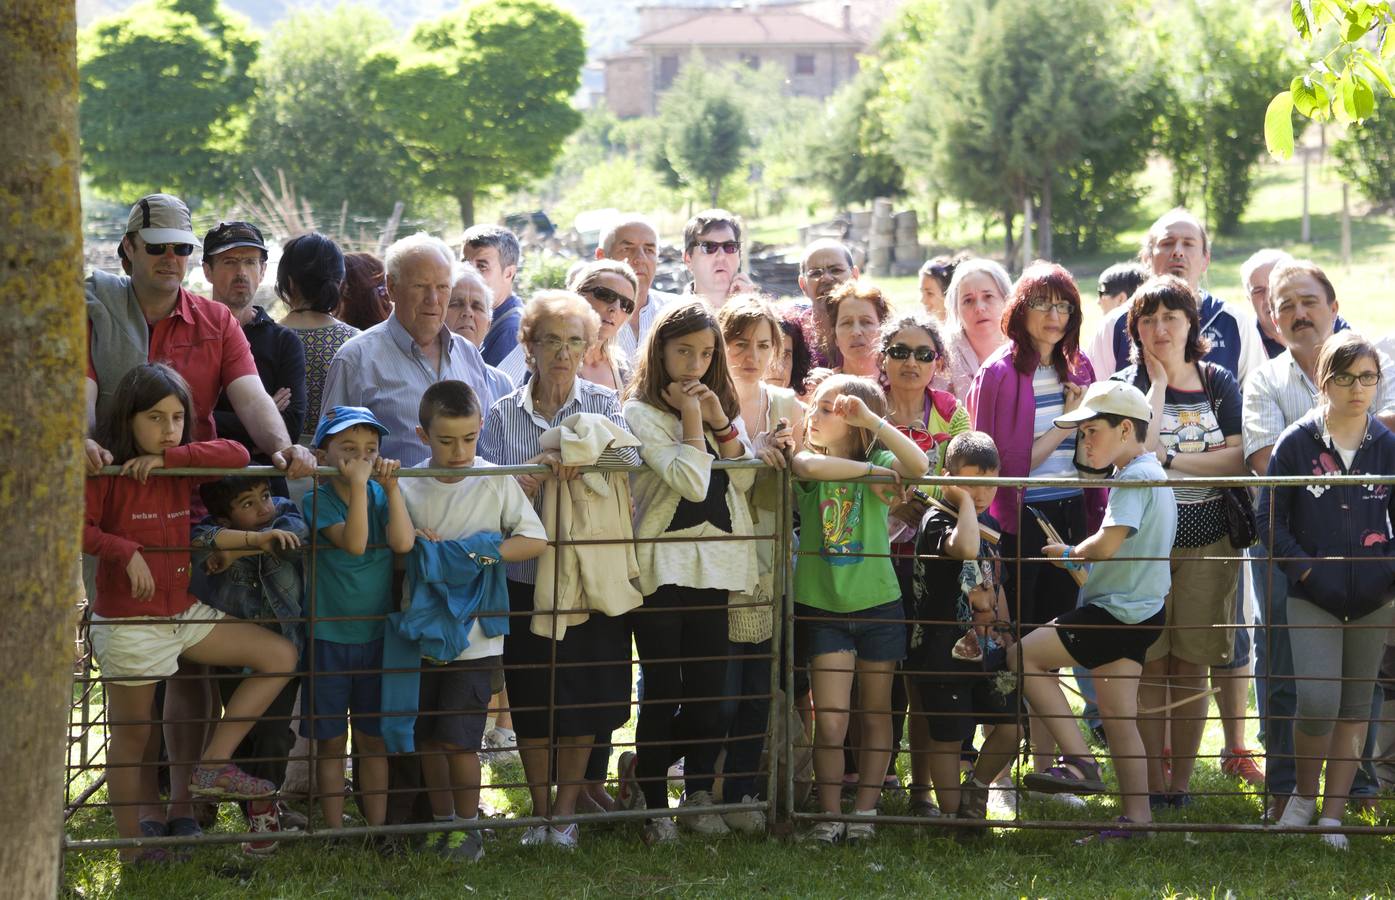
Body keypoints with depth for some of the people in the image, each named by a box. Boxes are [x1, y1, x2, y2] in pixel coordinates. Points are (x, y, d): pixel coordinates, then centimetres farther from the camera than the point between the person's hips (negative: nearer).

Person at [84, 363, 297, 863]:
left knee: (281, 656, 3)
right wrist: (126, 551, -25)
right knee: (132, 737, 4)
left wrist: (167, 457, -17)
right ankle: (135, 846, 15)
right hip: (129, 623, -6)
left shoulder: (183, 466, 3)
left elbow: (236, 454, -11)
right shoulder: (107, 471, -13)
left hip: (184, 612, 7)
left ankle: (211, 765, 1)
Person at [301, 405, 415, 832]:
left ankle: (377, 828, 18)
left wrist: (391, 485, -19)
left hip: (376, 635, 3)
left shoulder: (381, 495, 0)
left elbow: (403, 542, -17)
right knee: (331, 741, 5)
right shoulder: (317, 500, -10)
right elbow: (353, 542, -26)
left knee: (373, 739, 11)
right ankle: (335, 831, 12)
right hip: (328, 638, -3)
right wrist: (358, 484, -27)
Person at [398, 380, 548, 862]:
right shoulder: (408, 488, 0)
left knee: (457, 737, -7)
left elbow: (536, 540, -6)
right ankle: (441, 824, 24)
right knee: (427, 736, 9)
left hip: (475, 635, -3)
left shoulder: (495, 483, -5)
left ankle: (470, 829, 9)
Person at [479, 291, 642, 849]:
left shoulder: (603, 404, 4)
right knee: (531, 699, 3)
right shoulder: (503, 414, 6)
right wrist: (525, 475, -19)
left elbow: (629, 460, -11)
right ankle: (539, 813, 16)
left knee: (583, 699, 1)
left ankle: (566, 814, 14)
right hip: (526, 575, 1)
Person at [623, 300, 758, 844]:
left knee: (708, 685, 6)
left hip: (714, 563, 5)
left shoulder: (721, 404, 13)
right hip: (662, 563, -5)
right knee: (662, 687, -2)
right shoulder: (641, 411, -6)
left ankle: (699, 794, 16)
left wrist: (721, 424, -7)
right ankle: (655, 805, 4)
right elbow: (691, 482, -17)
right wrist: (691, 419, -11)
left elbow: (745, 480, 2)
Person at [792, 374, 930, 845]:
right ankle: (829, 816, 3)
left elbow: (918, 465, -22)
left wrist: (872, 421, -25)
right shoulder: (805, 462, 0)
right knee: (830, 719, -5)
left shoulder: (878, 463, -2)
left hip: (877, 604, 0)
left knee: (875, 715, 8)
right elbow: (812, 467, -25)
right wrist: (872, 470, -17)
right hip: (822, 607, 0)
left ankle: (865, 811, 17)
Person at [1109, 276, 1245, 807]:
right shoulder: (1127, 384, 0)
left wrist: (1170, 458, -13)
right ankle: (1153, 785, 5)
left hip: (1206, 543, 2)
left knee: (1192, 667, 3)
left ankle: (1181, 782, 11)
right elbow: (1136, 454, -16)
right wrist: (1157, 385, -11)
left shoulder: (1218, 383, 6)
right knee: (1149, 667, -2)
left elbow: (1239, 461, -5)